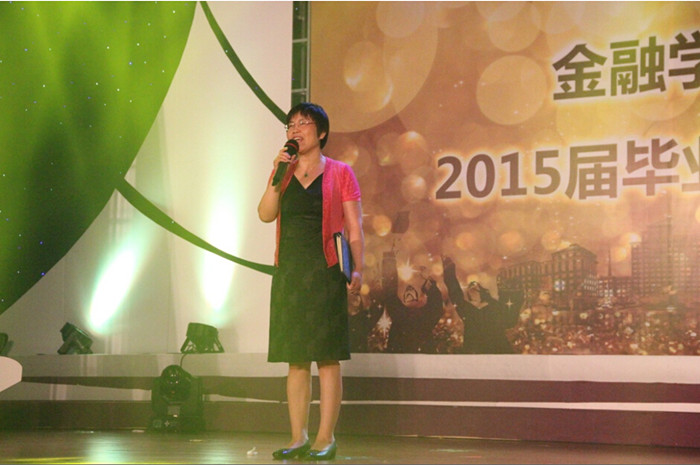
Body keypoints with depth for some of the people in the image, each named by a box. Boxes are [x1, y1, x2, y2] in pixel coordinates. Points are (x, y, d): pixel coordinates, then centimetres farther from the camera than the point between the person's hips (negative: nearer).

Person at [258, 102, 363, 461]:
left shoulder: (339, 173, 3)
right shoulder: (284, 174, 15)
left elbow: (355, 228, -2)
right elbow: (265, 214, 1)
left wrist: (358, 269, -12)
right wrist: (277, 174, -7)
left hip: (324, 270, -4)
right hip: (288, 270, 5)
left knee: (327, 357, -5)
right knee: (295, 359, 5)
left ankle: (325, 438, -3)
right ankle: (298, 438, 9)